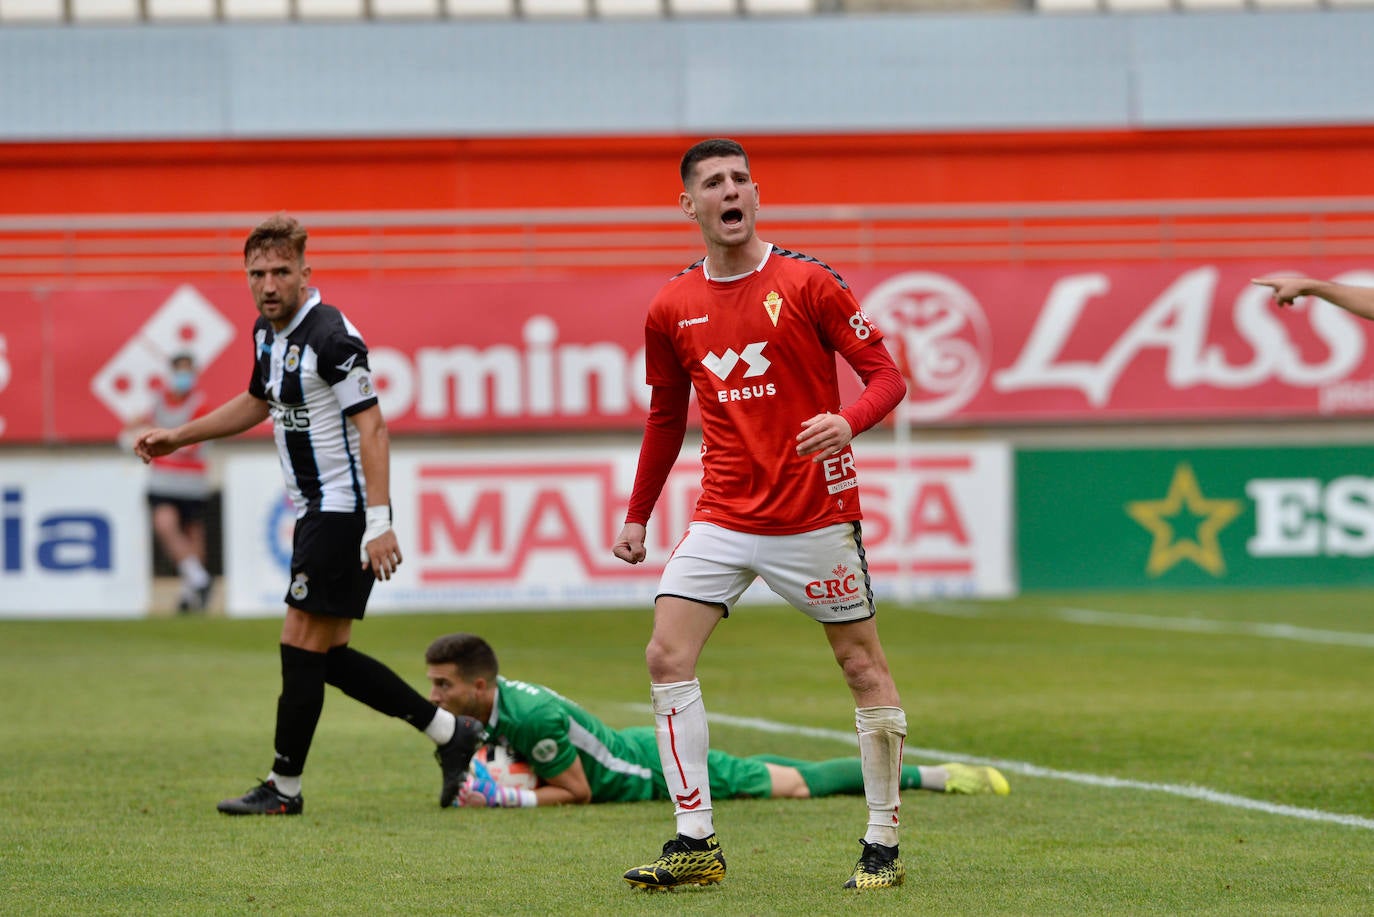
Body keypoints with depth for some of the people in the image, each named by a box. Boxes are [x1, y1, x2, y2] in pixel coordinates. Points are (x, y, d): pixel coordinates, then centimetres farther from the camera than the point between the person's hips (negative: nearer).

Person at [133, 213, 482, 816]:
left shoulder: (330, 337, -18)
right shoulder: (267, 333, 10)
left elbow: (371, 428, -21)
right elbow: (258, 402, 29)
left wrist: (379, 523, -27)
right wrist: (177, 437, 28)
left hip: (344, 510, -10)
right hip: (316, 511, 10)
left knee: (302, 645, -6)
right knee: (329, 657, 9)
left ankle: (284, 788, 3)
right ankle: (449, 733, 19)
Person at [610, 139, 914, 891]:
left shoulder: (806, 283, -6)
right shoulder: (672, 308, 6)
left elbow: (886, 373, -6)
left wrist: (849, 420, -26)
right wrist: (637, 514, 18)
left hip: (814, 511, -3)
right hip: (723, 513, 3)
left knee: (863, 666, 1)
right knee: (666, 656, -9)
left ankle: (882, 844, 12)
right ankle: (695, 843, -6)